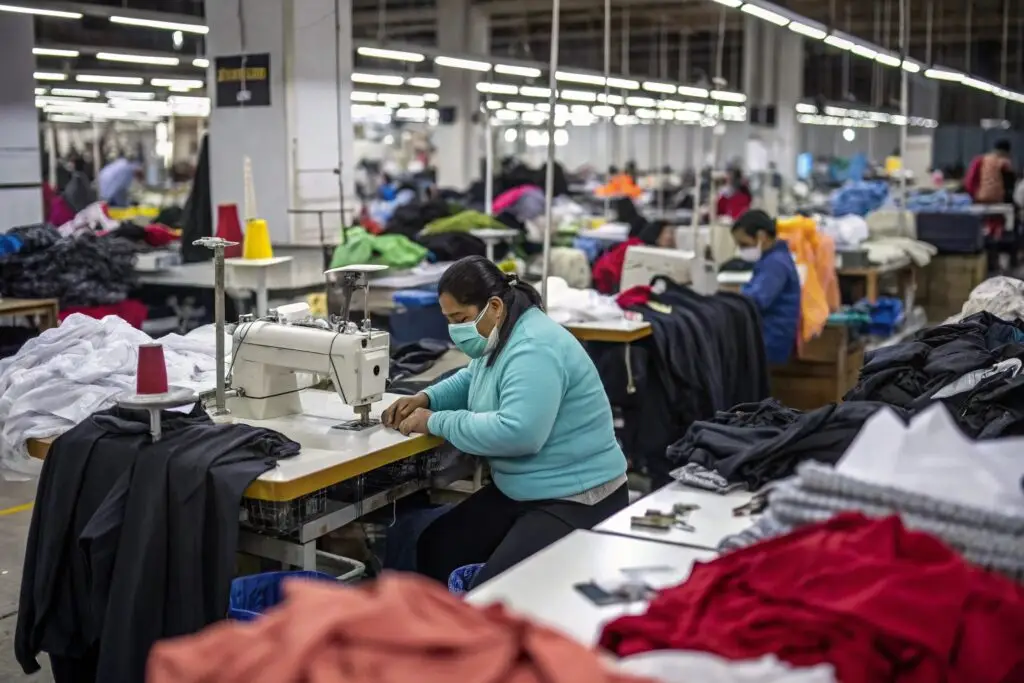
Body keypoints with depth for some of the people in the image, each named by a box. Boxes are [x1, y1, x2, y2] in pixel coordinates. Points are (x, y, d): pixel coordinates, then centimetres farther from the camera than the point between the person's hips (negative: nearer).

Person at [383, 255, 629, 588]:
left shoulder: (535, 349, -24)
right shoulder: (500, 336, 6)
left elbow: (517, 433, -35)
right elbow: (472, 380, 26)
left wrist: (436, 422, -24)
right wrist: (425, 398, 7)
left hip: (577, 501, -10)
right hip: (519, 492, 10)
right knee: (434, 549, 5)